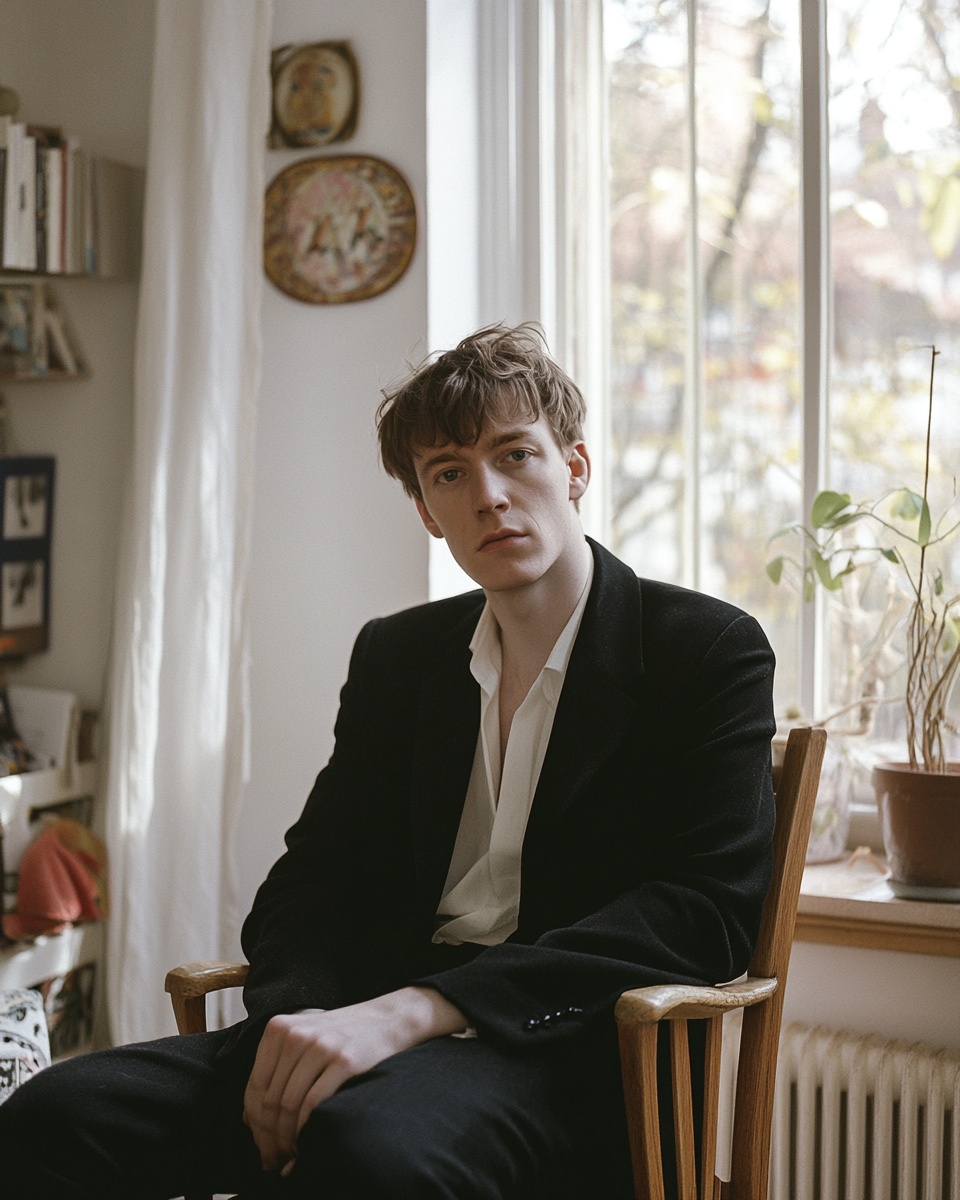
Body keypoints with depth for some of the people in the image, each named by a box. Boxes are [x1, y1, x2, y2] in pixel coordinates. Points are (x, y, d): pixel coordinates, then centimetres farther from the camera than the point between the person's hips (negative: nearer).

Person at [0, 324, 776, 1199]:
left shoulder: (710, 650, 1)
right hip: (384, 1032, 5)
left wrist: (415, 1009, -21)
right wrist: (296, 1016, -11)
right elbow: (316, 873, 15)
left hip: (561, 1050, -5)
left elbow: (707, 905, -12)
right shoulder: (395, 657, 19)